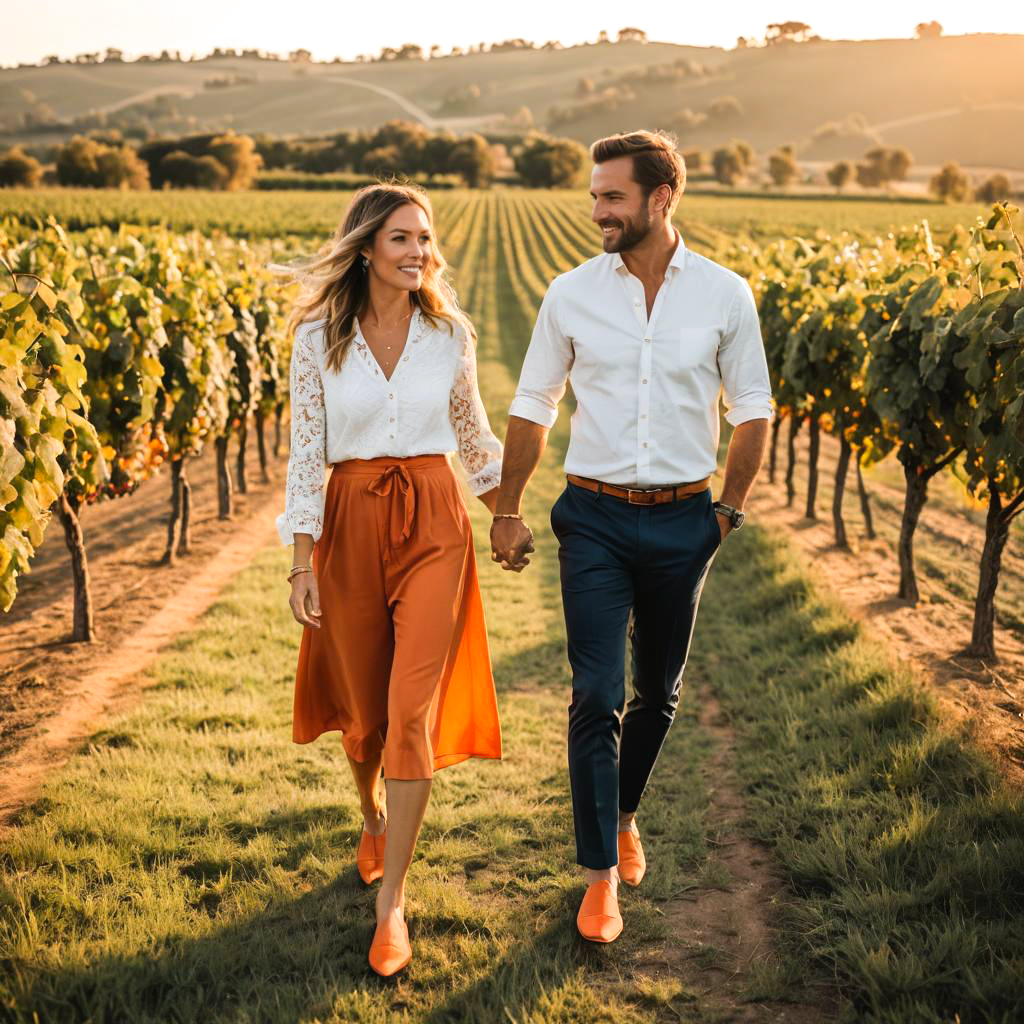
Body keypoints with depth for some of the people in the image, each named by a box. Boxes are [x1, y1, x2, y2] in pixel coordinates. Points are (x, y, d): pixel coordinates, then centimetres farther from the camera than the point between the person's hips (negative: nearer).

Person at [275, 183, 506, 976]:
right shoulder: (319, 337, -3)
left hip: (434, 524, 0)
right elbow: (305, 452, -3)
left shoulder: (451, 332, 1)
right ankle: (374, 814, 48)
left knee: (413, 710, -10)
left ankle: (392, 903, 0)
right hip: (351, 524, 0)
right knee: (363, 707, 13)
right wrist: (302, 563, -7)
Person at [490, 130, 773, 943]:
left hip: (682, 523, 1)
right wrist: (507, 513, 9)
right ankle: (601, 873, 6)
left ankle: (623, 815, 40)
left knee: (658, 692, 14)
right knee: (597, 696, -6)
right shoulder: (572, 293, -1)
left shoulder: (725, 295, -2)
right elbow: (532, 408, 9)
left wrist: (728, 511, 6)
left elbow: (753, 412, 8)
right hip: (596, 518, -1)